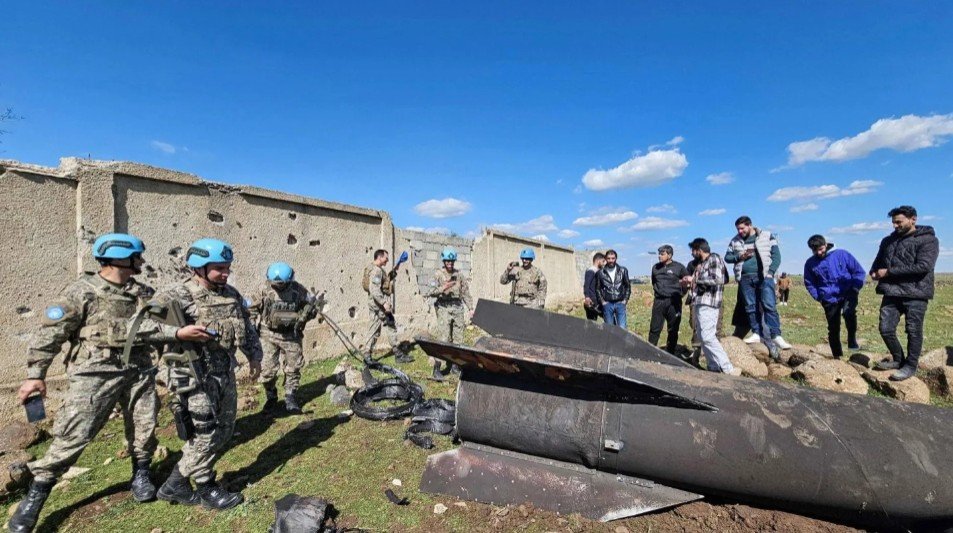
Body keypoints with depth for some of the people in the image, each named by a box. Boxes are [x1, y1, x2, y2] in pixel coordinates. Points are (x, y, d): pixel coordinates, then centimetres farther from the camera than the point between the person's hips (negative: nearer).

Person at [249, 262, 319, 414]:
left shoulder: (298, 289, -7)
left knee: (293, 368, 6)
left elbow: (312, 306, 2)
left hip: (291, 335, 0)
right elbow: (252, 309, 5)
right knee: (268, 369, 2)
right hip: (268, 335, 0)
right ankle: (271, 397, 24)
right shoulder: (264, 289, -6)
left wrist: (303, 317, -13)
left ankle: (290, 399, 21)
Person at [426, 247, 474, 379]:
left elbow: (466, 292, 15)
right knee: (443, 339, -11)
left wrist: (470, 308, 9)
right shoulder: (438, 274, -1)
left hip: (458, 308, 5)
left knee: (458, 339, 8)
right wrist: (443, 288, -23)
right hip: (444, 308, -4)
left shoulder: (460, 275, 11)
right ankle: (436, 369, -7)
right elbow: (431, 292, -8)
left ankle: (454, 365, 22)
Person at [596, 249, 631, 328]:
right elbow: (598, 288, 9)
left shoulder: (623, 270, 3)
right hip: (607, 304, 0)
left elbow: (628, 286, 11)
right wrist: (602, 301, 1)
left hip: (620, 303, 0)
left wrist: (625, 300, 3)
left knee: (622, 328, -5)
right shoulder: (601, 272, 0)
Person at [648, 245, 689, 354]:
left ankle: (670, 354, 14)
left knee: (673, 330, 5)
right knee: (655, 329, 2)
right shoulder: (655, 267, 8)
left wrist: (679, 292, 5)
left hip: (673, 302, -3)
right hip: (658, 301, 3)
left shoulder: (679, 267, -4)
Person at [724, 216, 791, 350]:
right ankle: (756, 333, 10)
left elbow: (776, 255, 2)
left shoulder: (767, 236, 5)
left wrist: (770, 272, -10)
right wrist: (739, 256, -6)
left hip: (764, 276, -3)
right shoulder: (735, 241, 12)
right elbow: (727, 257, 14)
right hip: (745, 278, 3)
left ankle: (776, 335, -9)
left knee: (769, 305, -11)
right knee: (750, 307, 4)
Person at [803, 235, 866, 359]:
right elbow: (809, 284, 12)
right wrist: (819, 297, 2)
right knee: (833, 329, 6)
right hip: (829, 299, 2)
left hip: (848, 294, -2)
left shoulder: (842, 254, -5)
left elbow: (859, 272, 3)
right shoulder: (810, 263, 0)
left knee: (849, 312, -32)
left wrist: (855, 289, -4)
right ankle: (837, 356, 19)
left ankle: (852, 339, -11)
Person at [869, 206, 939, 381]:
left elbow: (923, 266, -16)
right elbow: (878, 262, 23)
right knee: (886, 329, 3)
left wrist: (889, 272, -16)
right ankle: (898, 359, 22)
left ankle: (910, 366, 15)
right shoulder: (888, 240, 14)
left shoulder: (928, 240, -4)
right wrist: (874, 272, 0)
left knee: (913, 331, 2)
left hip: (915, 294, -5)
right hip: (891, 292, 5)